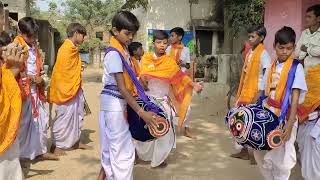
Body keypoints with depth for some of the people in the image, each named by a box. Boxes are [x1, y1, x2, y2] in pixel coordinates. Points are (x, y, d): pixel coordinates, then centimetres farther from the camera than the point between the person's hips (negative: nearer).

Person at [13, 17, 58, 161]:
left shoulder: (34, 46, 12)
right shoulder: (17, 45, -11)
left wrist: (40, 79, 4)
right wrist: (32, 78, -17)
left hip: (36, 89, 8)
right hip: (23, 89, -8)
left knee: (41, 119, 11)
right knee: (22, 123, 0)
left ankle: (40, 151, 23)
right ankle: (19, 154, 13)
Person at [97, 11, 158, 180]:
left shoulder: (124, 49, 8)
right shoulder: (114, 54, -18)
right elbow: (122, 88, -23)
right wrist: (141, 112, -25)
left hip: (119, 104, 9)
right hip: (114, 104, -9)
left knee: (114, 147, 17)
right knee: (124, 149, -2)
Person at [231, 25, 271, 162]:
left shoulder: (263, 54, -11)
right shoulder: (250, 52, 12)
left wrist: (258, 96, -21)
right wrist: (240, 93, 15)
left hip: (256, 94, -8)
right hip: (245, 93, 8)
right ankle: (244, 151, 25)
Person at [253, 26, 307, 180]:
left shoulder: (296, 67, -8)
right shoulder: (271, 67, 8)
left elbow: (295, 98, -13)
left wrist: (290, 124, -19)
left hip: (284, 118, -5)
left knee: (281, 158, 3)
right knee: (260, 154, 13)